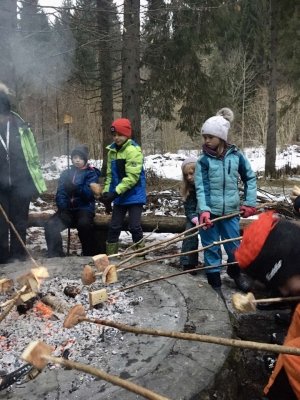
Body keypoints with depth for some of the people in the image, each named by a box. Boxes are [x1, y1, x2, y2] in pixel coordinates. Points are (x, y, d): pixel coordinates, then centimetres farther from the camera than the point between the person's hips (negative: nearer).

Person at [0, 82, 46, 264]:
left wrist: (38, 179, 5)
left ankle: (18, 256, 24)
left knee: (20, 222, 11)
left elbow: (33, 155, 7)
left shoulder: (20, 126, 2)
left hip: (20, 183, 1)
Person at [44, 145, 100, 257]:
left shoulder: (91, 173, 3)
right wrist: (63, 209, -15)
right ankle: (56, 256, -11)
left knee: (84, 224, -36)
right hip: (68, 209, 4)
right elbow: (60, 193, 4)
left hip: (84, 209, -3)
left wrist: (75, 188, -32)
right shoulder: (66, 173, 15)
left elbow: (89, 193, -13)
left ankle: (89, 256, -16)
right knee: (50, 224, -24)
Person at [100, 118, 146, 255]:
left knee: (134, 226, -5)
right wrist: (106, 191, 2)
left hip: (134, 196, -6)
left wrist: (115, 192, -23)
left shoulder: (133, 150, -14)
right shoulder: (112, 150, 8)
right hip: (119, 197, 7)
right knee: (114, 227, 10)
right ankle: (110, 256, 23)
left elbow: (132, 177, -21)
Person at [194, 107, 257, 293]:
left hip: (230, 211, 1)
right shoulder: (204, 159, -6)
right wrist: (204, 210, -23)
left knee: (235, 246, 12)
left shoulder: (236, 155, -3)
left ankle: (235, 271, 41)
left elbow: (250, 178, 8)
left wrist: (250, 203, 3)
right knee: (211, 246, 8)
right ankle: (214, 278, 27)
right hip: (210, 211, -1)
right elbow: (201, 187, -10)